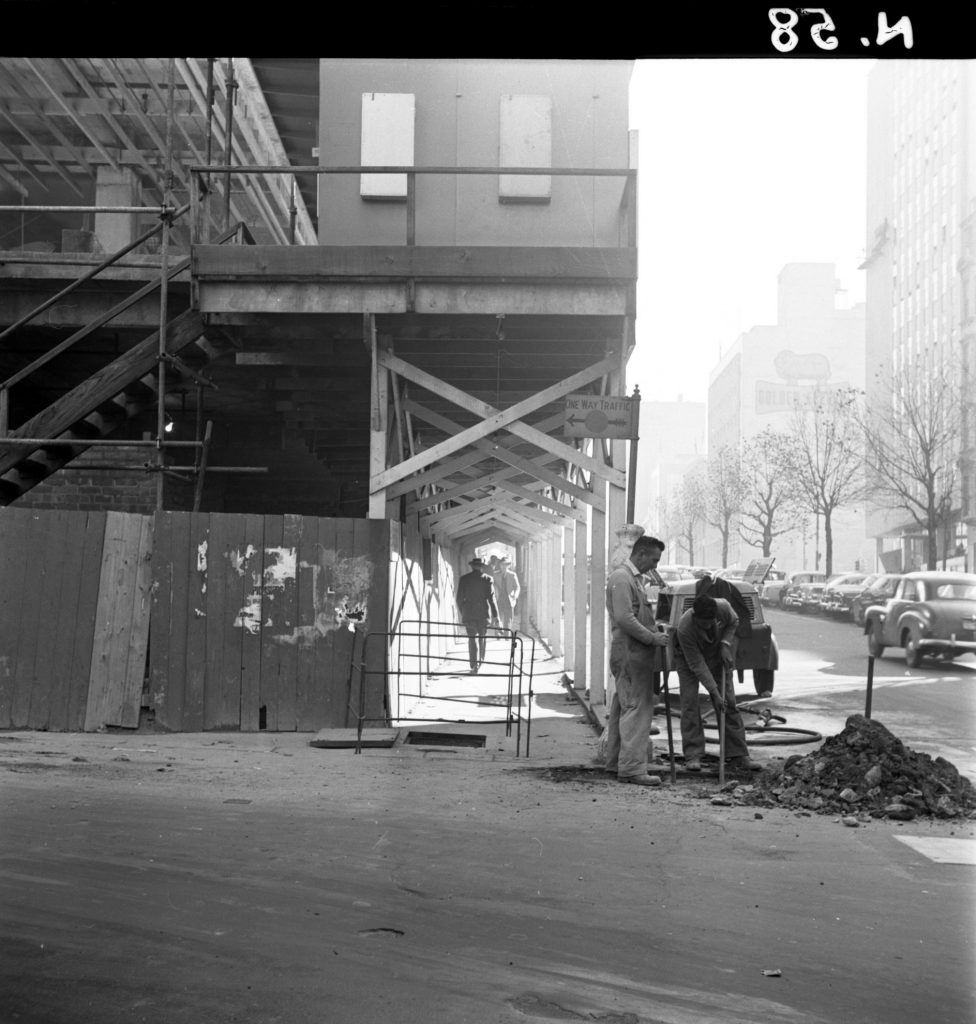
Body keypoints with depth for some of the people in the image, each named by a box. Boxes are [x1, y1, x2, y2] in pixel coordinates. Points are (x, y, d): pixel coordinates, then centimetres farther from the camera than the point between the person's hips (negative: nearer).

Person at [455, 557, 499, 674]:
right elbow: (491, 598, -7)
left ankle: (474, 666, -10)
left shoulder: (464, 579, 0)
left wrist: (462, 612, 17)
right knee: (483, 637, 16)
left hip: (468, 613, 0)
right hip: (483, 613, 0)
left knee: (472, 638, 2)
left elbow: (459, 598, 2)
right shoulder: (487, 579, -3)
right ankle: (480, 663, 26)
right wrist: (495, 615, -5)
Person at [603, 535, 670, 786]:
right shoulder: (621, 578, -14)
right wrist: (653, 638, -18)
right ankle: (632, 768, -12)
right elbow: (624, 619, -22)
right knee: (636, 709, -12)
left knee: (622, 707, 15)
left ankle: (615, 761, 23)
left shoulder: (633, 577, 20)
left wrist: (655, 627, 13)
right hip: (630, 653, -11)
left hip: (635, 654, 11)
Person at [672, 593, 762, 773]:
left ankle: (738, 755, 2)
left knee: (729, 701, -1)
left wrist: (726, 644, -19)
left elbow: (733, 621, -4)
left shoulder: (723, 607, -31)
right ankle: (692, 756, -8)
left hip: (717, 654, 3)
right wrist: (714, 693, -30)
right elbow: (697, 665, -31)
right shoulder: (684, 628, -38)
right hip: (688, 657, -3)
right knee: (689, 702, -13)